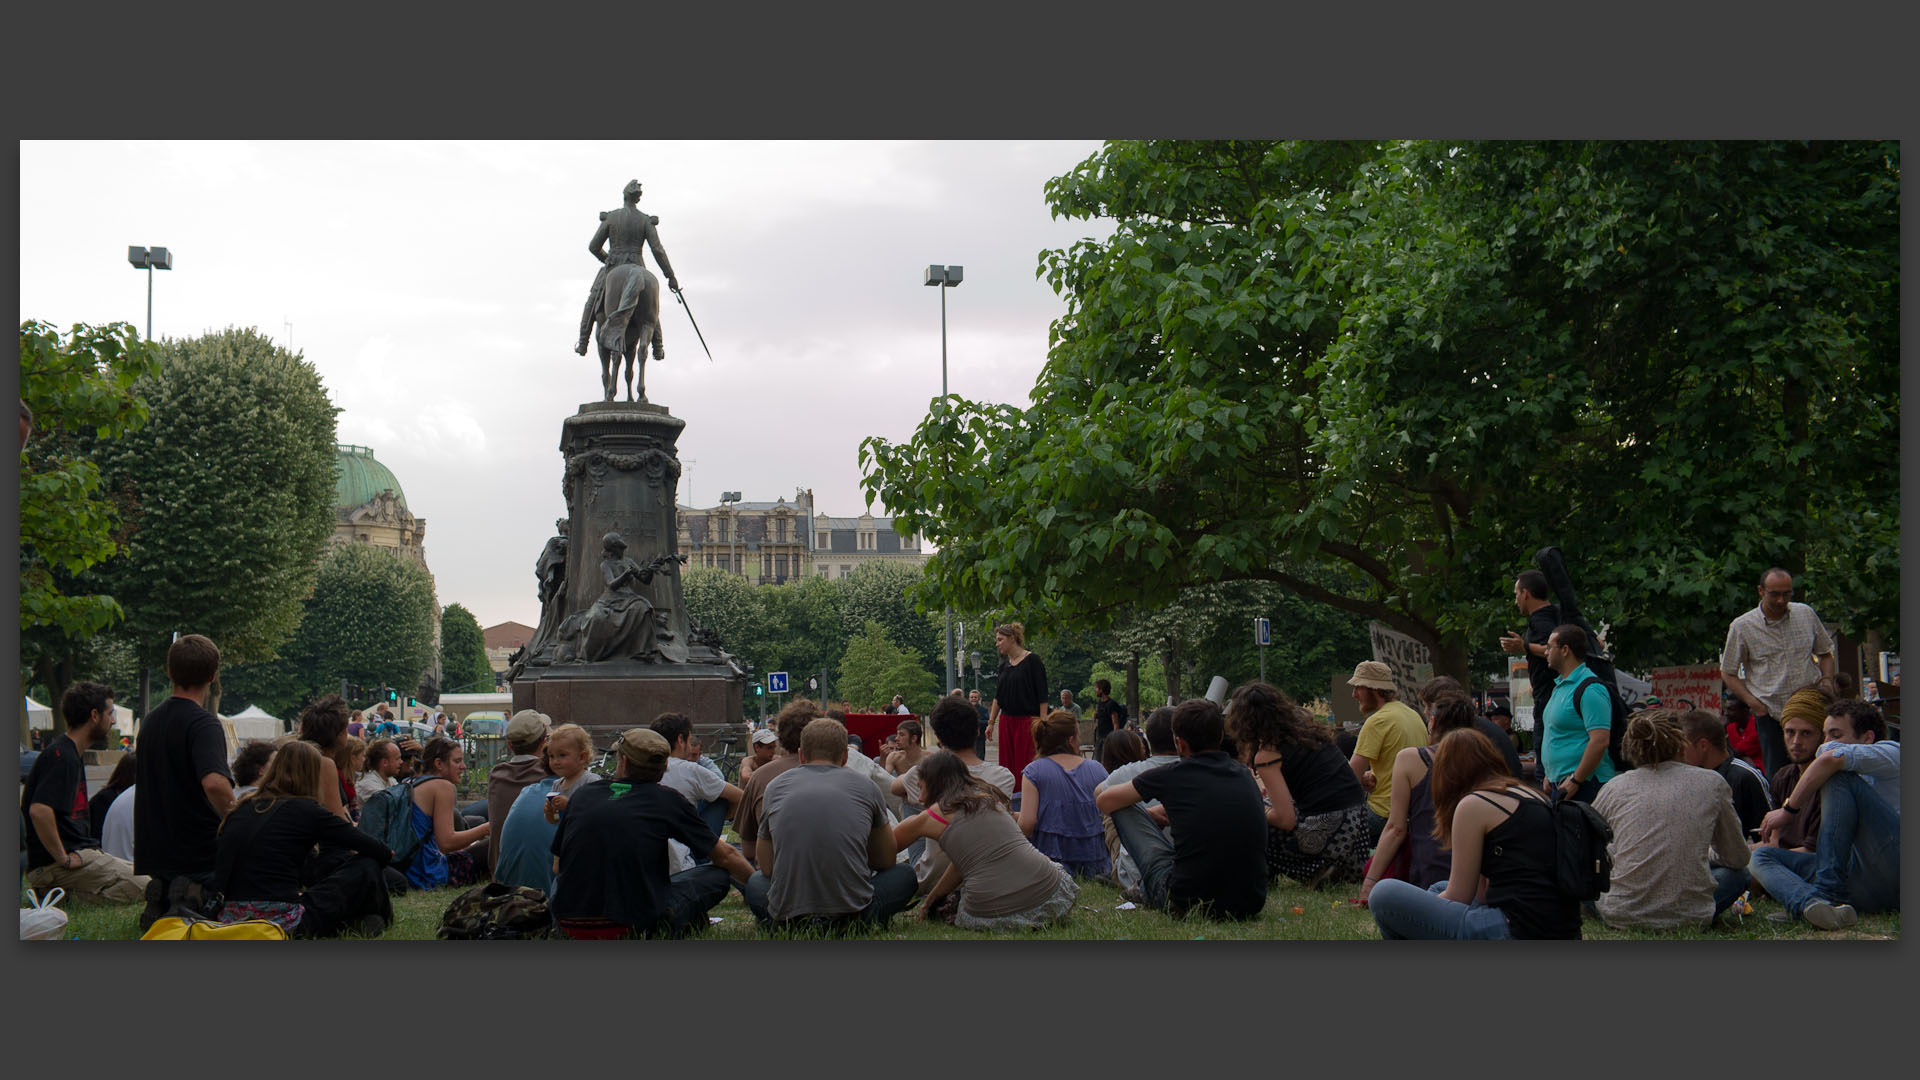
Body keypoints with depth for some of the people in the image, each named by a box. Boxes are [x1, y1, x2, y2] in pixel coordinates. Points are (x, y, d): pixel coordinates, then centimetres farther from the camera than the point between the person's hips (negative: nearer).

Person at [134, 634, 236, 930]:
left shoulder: (150, 721, 10)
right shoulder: (203, 723, -17)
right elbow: (214, 783, -35)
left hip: (157, 851, 7)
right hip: (200, 853, -7)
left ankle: (161, 900, -4)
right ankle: (193, 898, -19)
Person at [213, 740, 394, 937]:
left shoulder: (243, 807, 14)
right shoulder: (306, 810, -2)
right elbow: (369, 847, 7)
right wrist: (388, 854, 31)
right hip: (283, 924, -7)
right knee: (366, 869, 8)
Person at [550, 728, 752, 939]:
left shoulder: (583, 795, 10)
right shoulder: (668, 800, 1)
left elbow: (557, 868, 20)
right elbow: (725, 856, 11)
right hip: (630, 926, -4)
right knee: (717, 874, 11)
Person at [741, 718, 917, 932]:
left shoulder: (776, 787, 11)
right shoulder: (865, 787, 8)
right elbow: (886, 861, 20)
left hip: (786, 913, 2)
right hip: (852, 911, -1)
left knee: (754, 882, 35)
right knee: (905, 874, 27)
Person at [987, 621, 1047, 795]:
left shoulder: (1032, 661, -7)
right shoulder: (1004, 664, 13)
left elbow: (1042, 696, -9)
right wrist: (991, 722, 15)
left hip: (1027, 722, -6)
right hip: (1006, 721, 7)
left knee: (1025, 764, -7)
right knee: (1008, 765, 4)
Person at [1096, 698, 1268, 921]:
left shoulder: (1172, 775, -3)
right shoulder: (1245, 774, 9)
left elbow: (1104, 802, 14)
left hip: (1186, 904, -5)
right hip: (1251, 906, 5)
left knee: (1123, 810, 12)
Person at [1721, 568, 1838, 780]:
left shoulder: (1806, 614, 6)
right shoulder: (1741, 627, -3)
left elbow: (1825, 655, 18)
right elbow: (1728, 673, 4)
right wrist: (1753, 702, -8)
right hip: (1771, 714, -2)